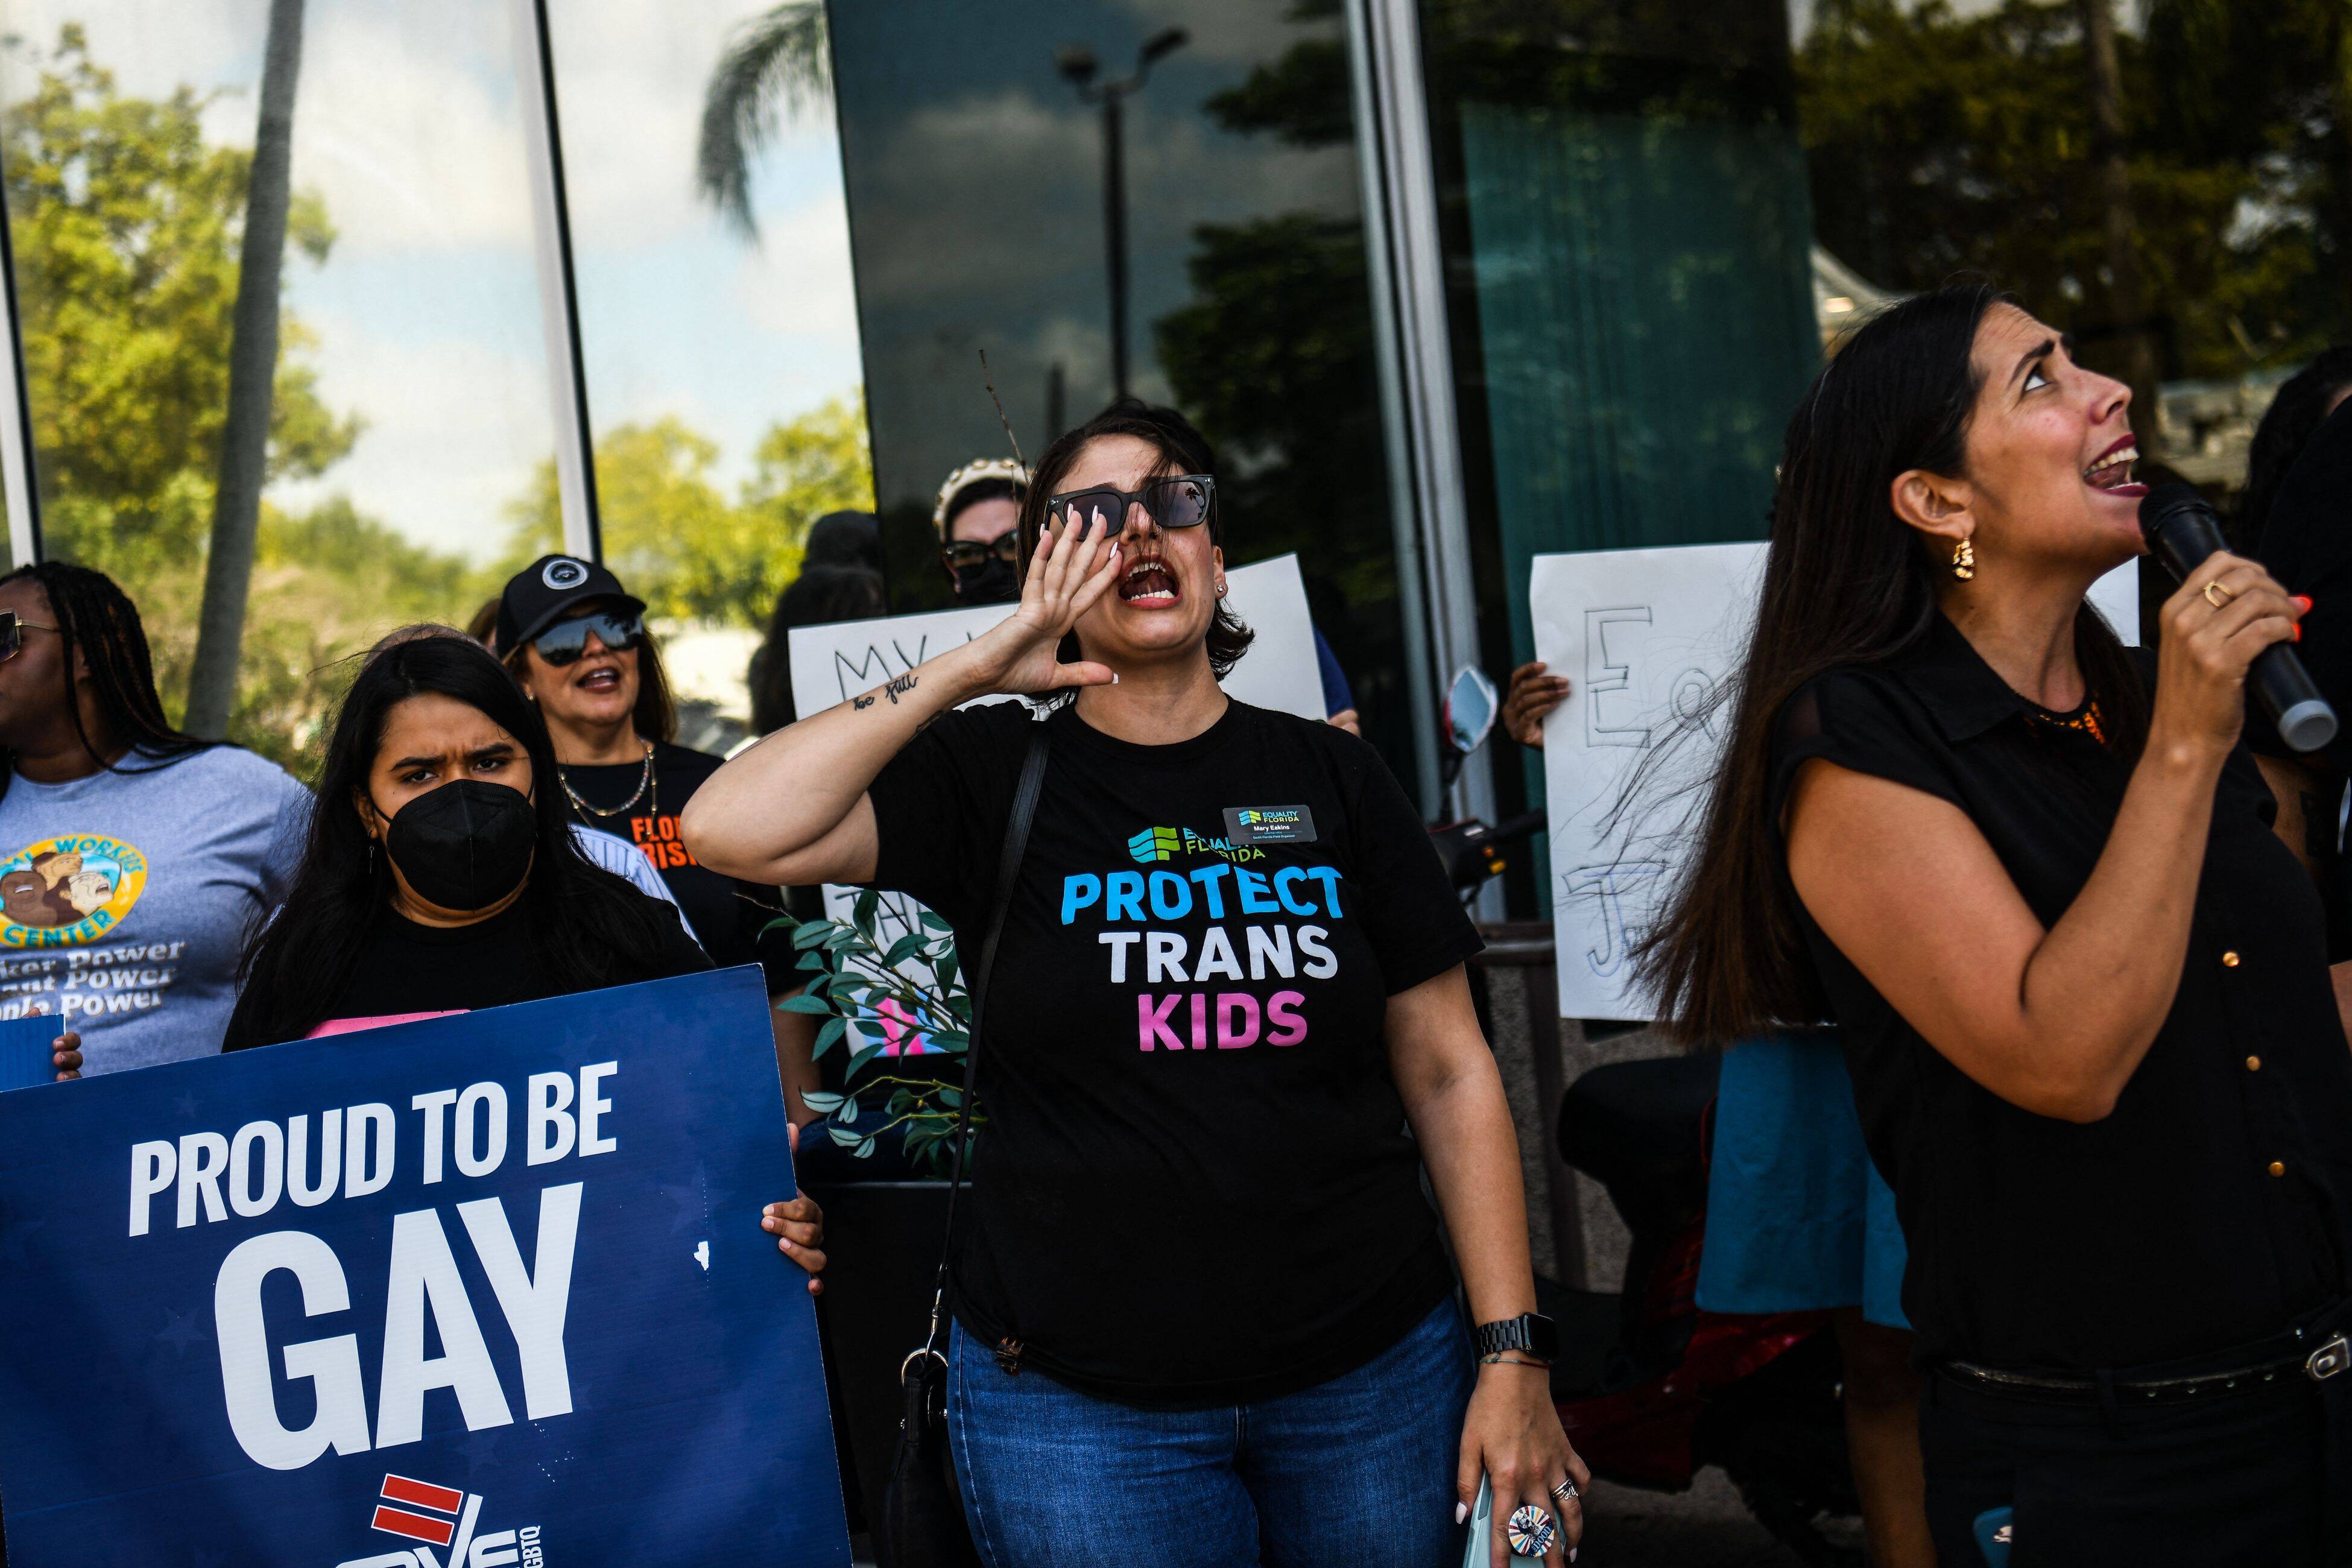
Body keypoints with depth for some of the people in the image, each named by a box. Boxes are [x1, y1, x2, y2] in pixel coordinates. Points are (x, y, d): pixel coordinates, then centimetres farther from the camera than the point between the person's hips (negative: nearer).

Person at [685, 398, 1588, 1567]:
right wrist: (974, 669, -14)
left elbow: (1449, 1076, 5)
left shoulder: (1329, 777, 5)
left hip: (1373, 1379, 2)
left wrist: (1513, 1359, -1)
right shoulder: (992, 777, 0)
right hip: (1079, 1408, -2)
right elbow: (730, 829, -17)